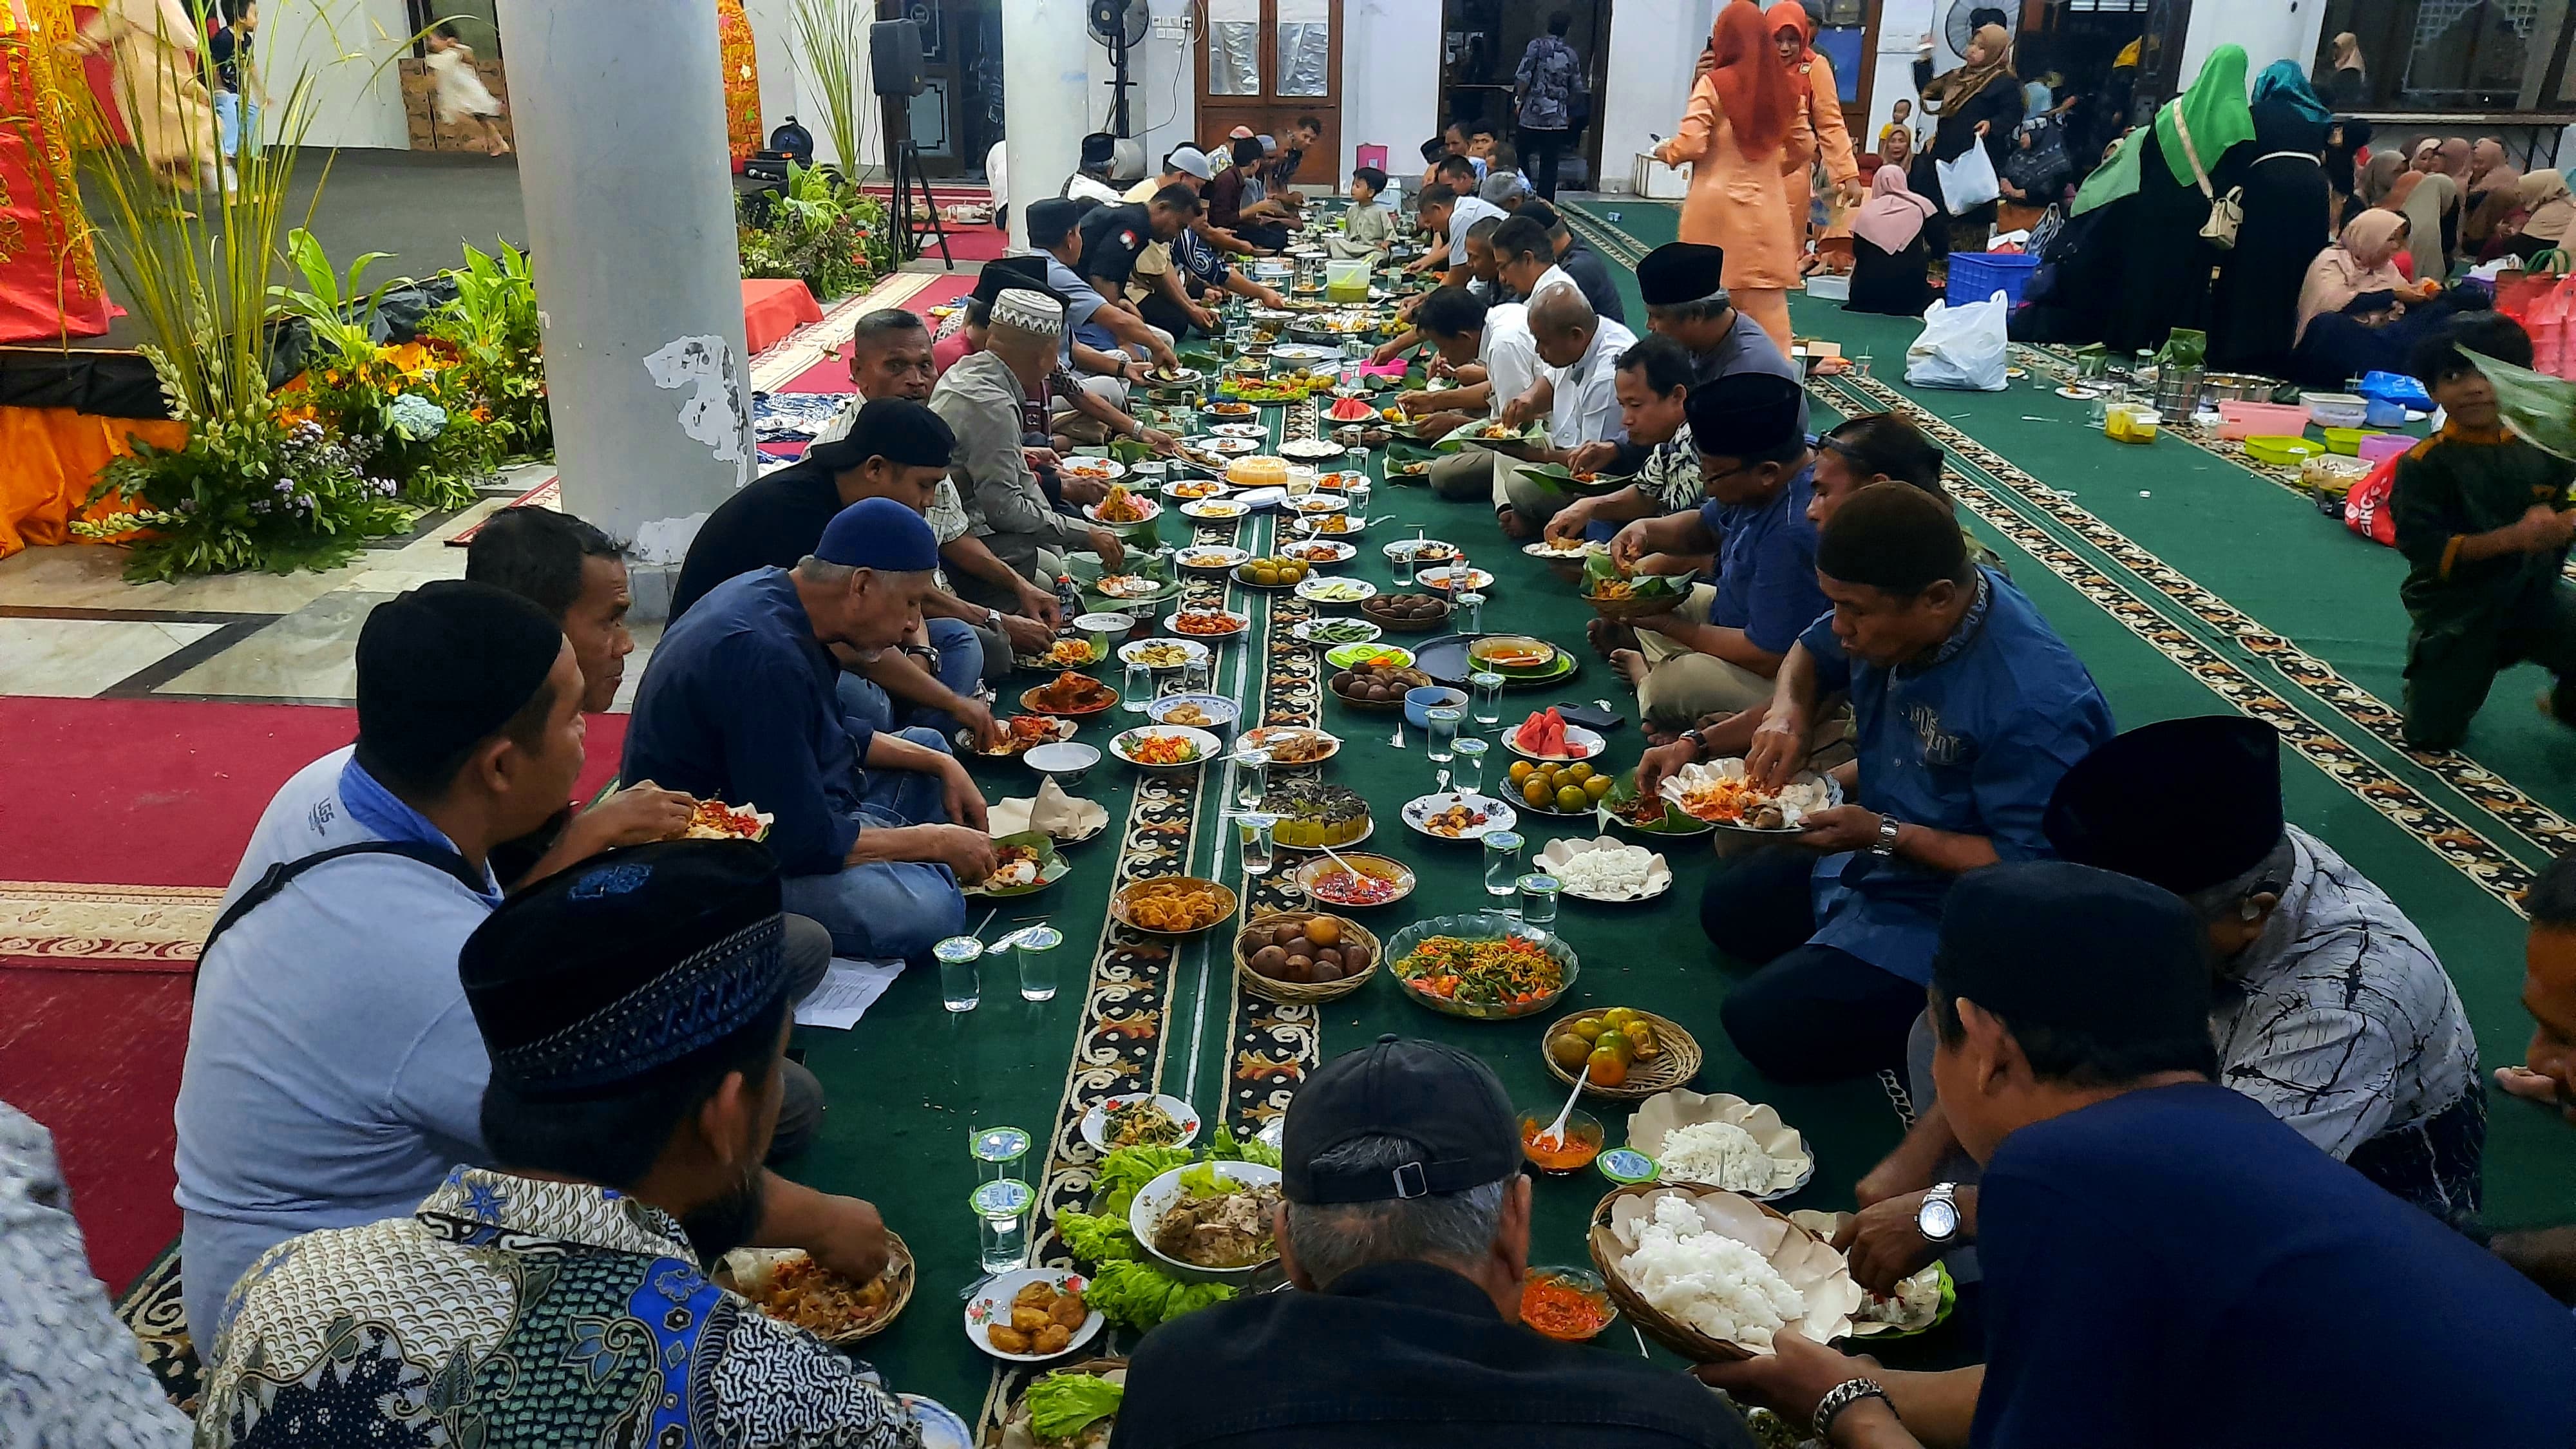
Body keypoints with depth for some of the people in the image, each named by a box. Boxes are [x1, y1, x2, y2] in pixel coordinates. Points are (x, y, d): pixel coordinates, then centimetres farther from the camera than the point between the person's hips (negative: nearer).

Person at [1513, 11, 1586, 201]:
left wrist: (1519, 100, 2)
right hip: (1558, 119, 3)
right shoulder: (1571, 55, 6)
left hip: (1532, 114, -3)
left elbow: (1523, 77, -13)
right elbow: (1577, 89, 11)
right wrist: (1570, 113, 25)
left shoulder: (1537, 46, -5)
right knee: (1550, 163, 7)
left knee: (1521, 157, 10)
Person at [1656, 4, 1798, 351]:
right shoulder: (1781, 86, 6)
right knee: (1766, 304, 6)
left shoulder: (1713, 84, -9)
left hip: (1717, 208, -4)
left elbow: (1689, 145, -14)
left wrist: (1663, 152, 6)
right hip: (1766, 208, 4)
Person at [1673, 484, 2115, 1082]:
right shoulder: (1887, 607, -10)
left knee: (1764, 1024, -17)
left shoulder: (2036, 704, -35)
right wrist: (1788, 713, -10)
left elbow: (2028, 868, -29)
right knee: (1727, 909, 16)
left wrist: (1885, 834, -30)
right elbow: (1812, 652, 12)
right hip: (1872, 857, 9)